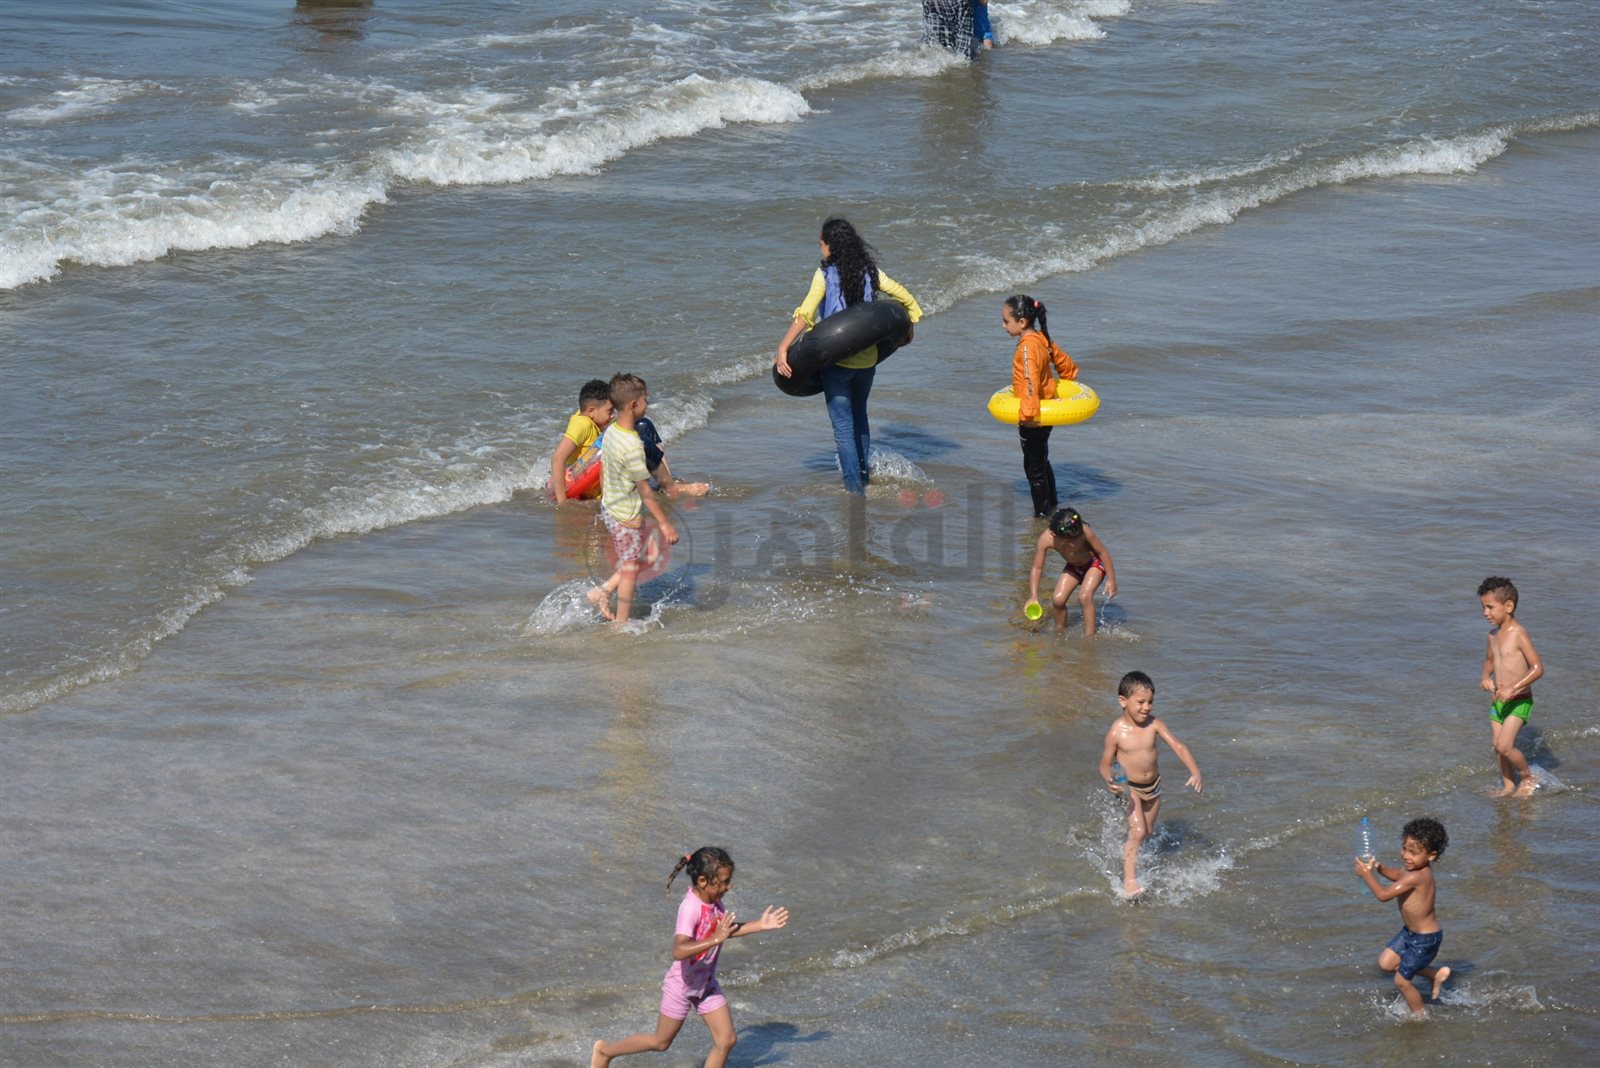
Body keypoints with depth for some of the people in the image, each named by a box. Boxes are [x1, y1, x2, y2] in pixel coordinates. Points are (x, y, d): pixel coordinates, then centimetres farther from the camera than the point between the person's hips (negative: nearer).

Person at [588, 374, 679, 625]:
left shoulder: (610, 432, -2)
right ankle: (621, 623, 17)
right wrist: (664, 523, -17)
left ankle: (603, 591, 19)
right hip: (627, 517, -9)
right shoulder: (632, 445, -27)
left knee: (644, 559, 21)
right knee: (630, 569, 7)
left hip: (609, 509, 9)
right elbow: (644, 490, -23)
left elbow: (602, 472, 11)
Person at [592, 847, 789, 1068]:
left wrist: (760, 925, 3)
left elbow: (726, 930, 14)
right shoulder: (690, 908, -32)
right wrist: (715, 939, -50)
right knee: (661, 1042, 12)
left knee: (727, 1039, 2)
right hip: (681, 986, -7)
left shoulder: (714, 901, -7)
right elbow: (679, 951, -44)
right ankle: (605, 1050, 33)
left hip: (706, 984, 7)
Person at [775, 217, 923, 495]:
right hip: (867, 358, 5)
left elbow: (805, 315, -21)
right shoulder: (869, 272, 3)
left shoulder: (825, 275, -11)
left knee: (844, 425, 3)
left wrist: (783, 349, -22)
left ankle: (854, 485, 1)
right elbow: (906, 298, 7)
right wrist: (909, 331, 23)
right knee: (859, 416, 24)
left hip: (837, 360, -5)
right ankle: (863, 474, 33)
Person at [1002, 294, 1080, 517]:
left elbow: (1030, 382, -32)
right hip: (1047, 411, 10)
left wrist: (1028, 414, -33)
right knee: (1042, 462, 24)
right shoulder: (1042, 339, 3)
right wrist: (1069, 379, 35)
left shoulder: (1027, 347, -24)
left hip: (1033, 418, -10)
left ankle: (1041, 514, 9)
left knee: (1034, 467, 1)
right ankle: (1052, 506, 35)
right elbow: (1063, 361, 17)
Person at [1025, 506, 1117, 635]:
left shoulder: (1084, 532, -37)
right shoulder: (1046, 539, -30)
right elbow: (1037, 568, -20)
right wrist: (1033, 596, -29)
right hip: (1073, 567, 4)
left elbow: (1103, 552, -21)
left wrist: (1111, 580, -18)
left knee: (1084, 596, -25)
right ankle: (1060, 630, 19)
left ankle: (1089, 636, -14)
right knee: (1057, 600, -9)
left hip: (1094, 563, -4)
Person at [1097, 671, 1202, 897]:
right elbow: (1105, 765, -11)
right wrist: (1110, 782, -32)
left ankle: (1130, 855, 47)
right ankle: (1128, 880, -14)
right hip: (1129, 788, -5)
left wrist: (1195, 771, -25)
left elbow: (1178, 746, -13)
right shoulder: (1116, 732, -20)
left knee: (1148, 831, 19)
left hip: (1153, 785, 5)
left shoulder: (1154, 725, -12)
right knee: (1137, 831, -18)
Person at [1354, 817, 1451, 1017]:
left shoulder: (1416, 876, -34)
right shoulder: (1412, 866, -6)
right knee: (1386, 962, 13)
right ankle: (1436, 974, 24)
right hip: (1410, 932, 9)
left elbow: (1383, 895, -31)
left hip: (1425, 939, -9)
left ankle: (1421, 1017, 27)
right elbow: (1397, 875, 17)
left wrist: (1366, 874, -20)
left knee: (1402, 981, 5)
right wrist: (1377, 868, -1)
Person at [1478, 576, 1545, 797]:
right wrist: (1486, 677, 2)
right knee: (1498, 747, 11)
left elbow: (1537, 668, -21)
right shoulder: (1494, 634, 5)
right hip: (1498, 701, 7)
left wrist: (1512, 688, -27)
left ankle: (1528, 777, 8)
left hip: (1519, 701, -7)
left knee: (1504, 746, -14)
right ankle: (1508, 785, 28)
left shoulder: (1519, 634, -19)